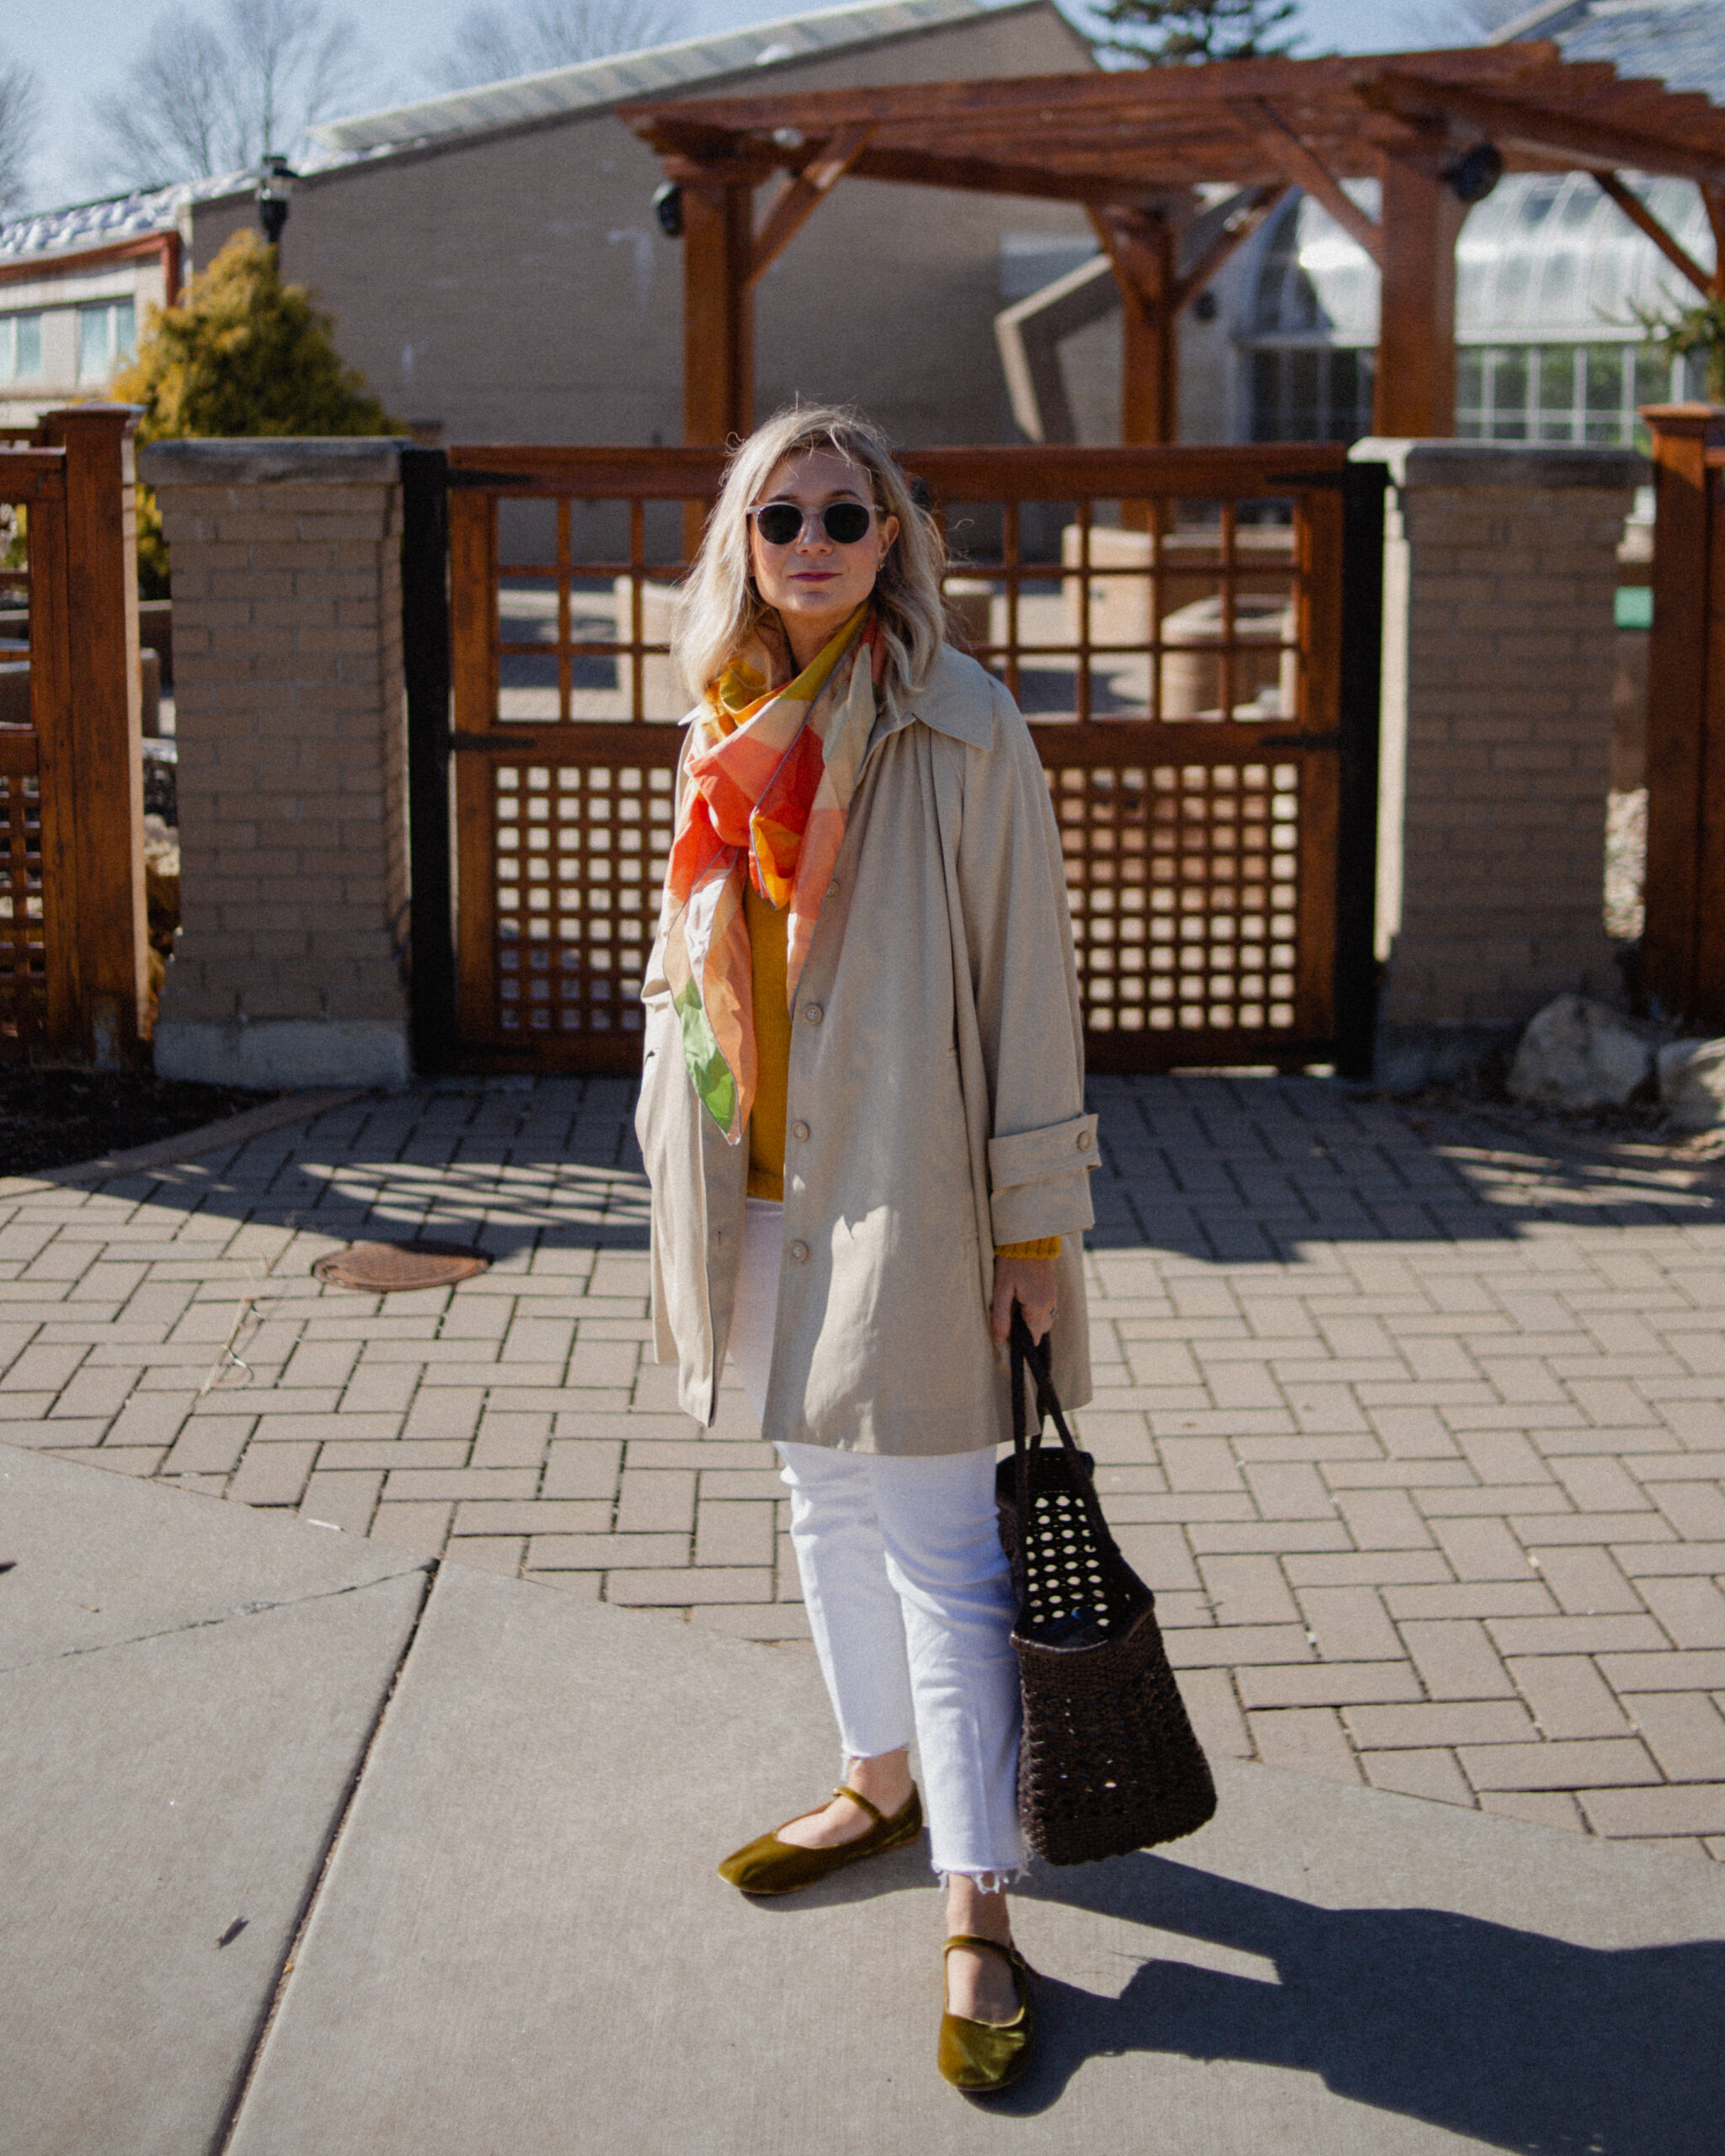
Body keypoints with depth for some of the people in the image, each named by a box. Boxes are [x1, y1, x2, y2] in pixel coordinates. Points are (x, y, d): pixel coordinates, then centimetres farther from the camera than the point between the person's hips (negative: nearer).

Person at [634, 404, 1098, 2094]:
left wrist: (1034, 1216, -11)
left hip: (906, 1184, -6)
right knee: (825, 1504, 19)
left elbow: (1024, 970, -10)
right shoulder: (730, 728, 8)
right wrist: (684, 1189, 15)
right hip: (764, 1190, 7)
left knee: (941, 1545, -3)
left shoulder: (957, 728, -11)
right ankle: (884, 1783, 38)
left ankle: (977, 1911, 5)